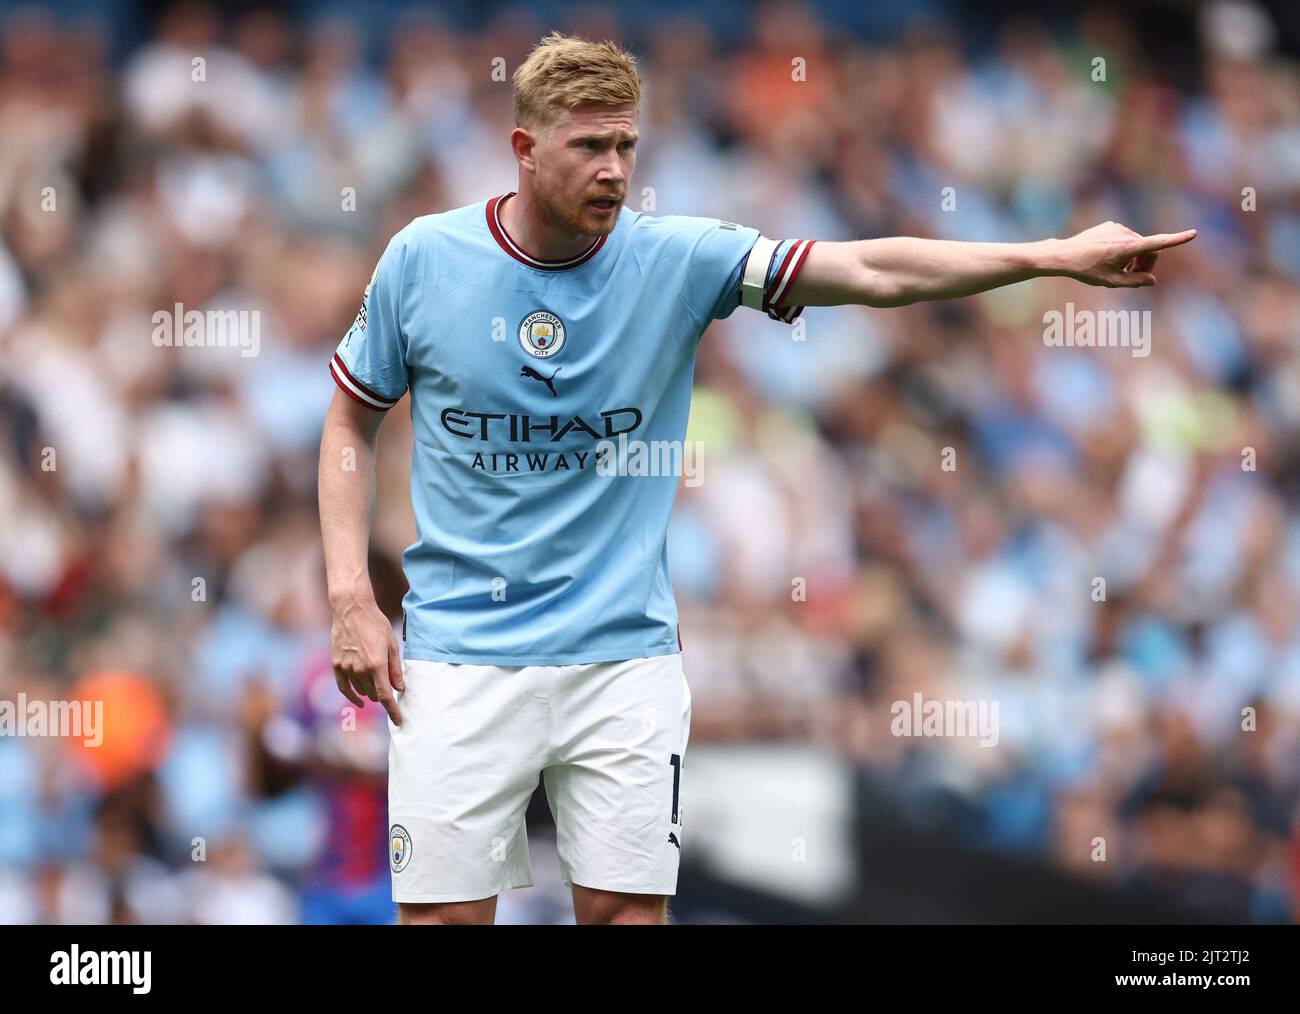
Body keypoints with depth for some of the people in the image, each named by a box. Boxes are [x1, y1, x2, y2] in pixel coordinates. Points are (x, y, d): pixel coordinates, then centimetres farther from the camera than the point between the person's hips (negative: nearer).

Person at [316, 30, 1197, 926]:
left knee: (628, 909, 0)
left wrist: (1055, 256, -22)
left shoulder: (678, 260, -5)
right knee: (445, 914, -2)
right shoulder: (423, 261, -3)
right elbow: (352, 424, 9)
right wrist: (351, 599, -1)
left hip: (625, 648, 1)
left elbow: (872, 271, -11)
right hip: (461, 652, -1)